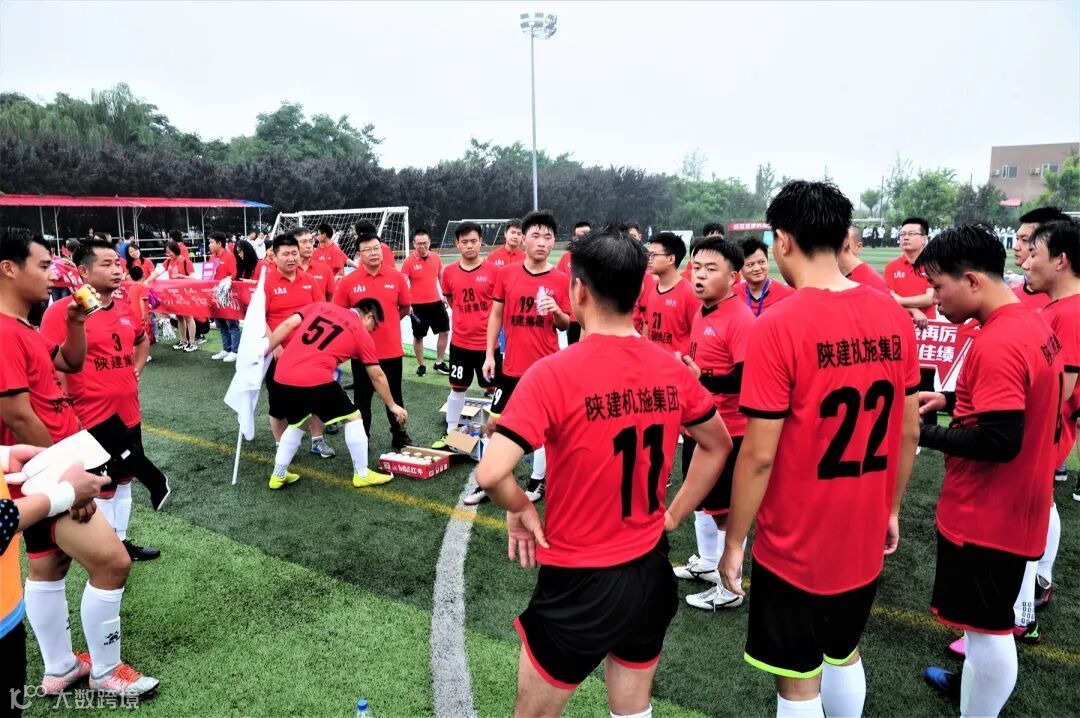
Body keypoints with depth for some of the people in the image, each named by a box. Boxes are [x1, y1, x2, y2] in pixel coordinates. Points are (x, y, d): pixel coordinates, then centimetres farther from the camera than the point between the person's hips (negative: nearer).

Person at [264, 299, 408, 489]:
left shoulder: (321, 306, 22)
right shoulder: (362, 334, 11)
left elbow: (287, 325, 12)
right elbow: (377, 377, 17)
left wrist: (266, 352, 18)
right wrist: (392, 406, 28)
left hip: (282, 376, 6)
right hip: (315, 379, -6)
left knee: (297, 423, 28)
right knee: (352, 417, 13)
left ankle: (278, 475, 33)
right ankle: (362, 474, 19)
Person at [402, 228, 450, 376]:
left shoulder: (436, 258, 2)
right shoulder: (408, 262, -10)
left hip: (436, 302, 4)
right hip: (417, 305, -4)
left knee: (444, 331, 6)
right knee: (418, 336, 6)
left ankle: (439, 363, 21)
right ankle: (421, 365, 22)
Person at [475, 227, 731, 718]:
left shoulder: (553, 374, -22)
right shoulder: (672, 369, -4)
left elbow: (490, 474, -28)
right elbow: (718, 446, 11)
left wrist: (521, 510, -8)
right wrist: (672, 516, 12)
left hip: (580, 582, -5)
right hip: (651, 571, 5)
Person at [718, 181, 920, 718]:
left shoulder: (779, 326, -21)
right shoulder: (894, 317, -3)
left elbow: (759, 455, -20)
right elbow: (909, 432, 6)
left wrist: (733, 543, -8)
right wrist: (891, 509, 19)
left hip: (796, 546, -6)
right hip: (864, 539, 6)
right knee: (844, 655, 27)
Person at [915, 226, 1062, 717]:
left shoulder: (996, 344, -27)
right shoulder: (1031, 325, 5)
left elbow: (1000, 441, -29)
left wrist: (924, 434, -18)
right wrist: (949, 400, 7)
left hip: (986, 514, -11)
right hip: (1012, 507, 11)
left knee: (987, 625, 5)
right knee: (988, 617, 27)